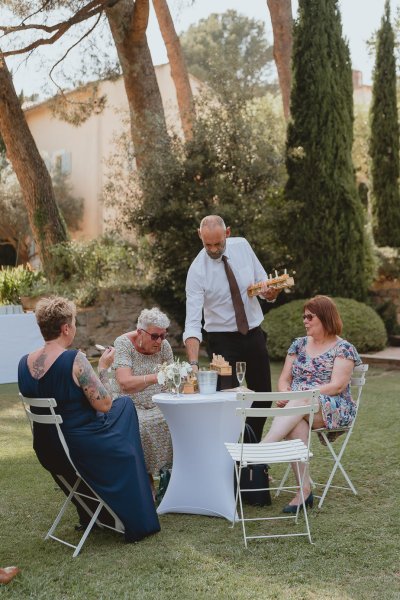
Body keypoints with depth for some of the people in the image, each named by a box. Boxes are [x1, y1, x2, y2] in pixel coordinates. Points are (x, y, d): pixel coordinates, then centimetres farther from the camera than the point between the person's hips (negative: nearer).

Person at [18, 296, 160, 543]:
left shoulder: (25, 363, -2)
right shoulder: (75, 360, -23)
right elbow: (105, 404, -20)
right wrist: (103, 368, -6)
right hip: (82, 447, -7)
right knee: (125, 405, 17)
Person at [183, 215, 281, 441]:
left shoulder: (242, 246, -5)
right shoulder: (197, 270, -18)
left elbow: (262, 281, 8)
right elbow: (193, 322, -23)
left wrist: (270, 292, -18)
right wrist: (194, 363, -35)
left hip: (254, 334, 5)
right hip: (222, 339, -5)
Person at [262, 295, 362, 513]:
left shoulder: (343, 349, 0)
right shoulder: (299, 344, 17)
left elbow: (337, 386, -12)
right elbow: (284, 379, 14)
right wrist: (285, 394, -10)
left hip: (333, 410, -4)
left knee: (297, 405, -38)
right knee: (295, 424, -35)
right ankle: (304, 488, -36)